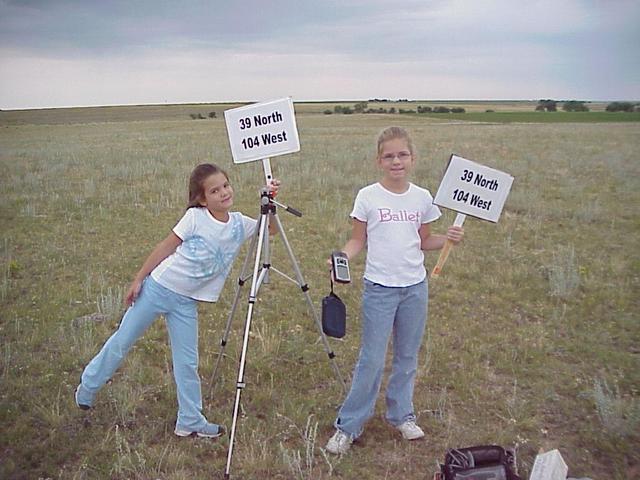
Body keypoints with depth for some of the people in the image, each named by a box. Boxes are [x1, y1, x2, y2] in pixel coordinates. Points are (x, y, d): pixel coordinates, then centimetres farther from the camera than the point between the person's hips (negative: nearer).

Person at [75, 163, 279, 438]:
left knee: (187, 363, 5)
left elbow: (270, 229, 6)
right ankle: (87, 388, 35)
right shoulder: (195, 217, -15)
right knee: (122, 342, 12)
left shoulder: (239, 225, -4)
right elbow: (166, 247, -7)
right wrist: (138, 280, -3)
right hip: (157, 288, -3)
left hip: (186, 302, 3)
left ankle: (190, 422, 19)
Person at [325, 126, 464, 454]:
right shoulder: (367, 197, -6)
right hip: (379, 288, -3)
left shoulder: (422, 198, 2)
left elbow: (424, 242, 11)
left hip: (415, 287, 4)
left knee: (408, 356, 15)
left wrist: (448, 239, -7)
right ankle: (348, 426, 14)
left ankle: (401, 415, 34)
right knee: (371, 360, -1)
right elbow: (358, 240, -1)